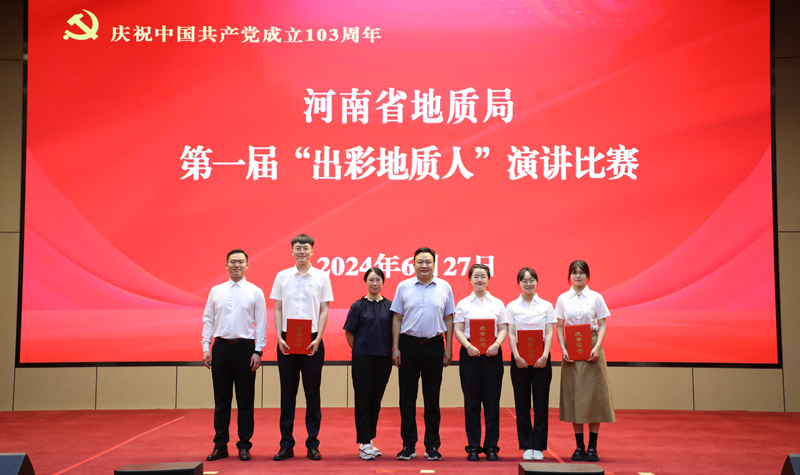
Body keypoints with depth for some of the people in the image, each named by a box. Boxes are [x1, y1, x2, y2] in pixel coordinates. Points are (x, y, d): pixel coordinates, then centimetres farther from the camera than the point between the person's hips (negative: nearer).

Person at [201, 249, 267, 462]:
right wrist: (206, 347, 1)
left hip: (245, 348, -2)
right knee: (221, 400, 7)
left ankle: (244, 446, 12)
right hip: (221, 348, 2)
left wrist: (258, 351, -6)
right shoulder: (216, 291, 10)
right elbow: (208, 320, 10)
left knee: (245, 401, 3)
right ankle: (220, 446, 15)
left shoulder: (255, 292, 2)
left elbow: (261, 324, 0)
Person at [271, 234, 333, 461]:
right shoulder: (282, 276, 6)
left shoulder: (322, 277, 3)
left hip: (312, 341, -1)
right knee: (287, 393, 5)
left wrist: (318, 339, -10)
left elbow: (324, 310, 1)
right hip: (287, 340, 1)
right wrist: (279, 337, -5)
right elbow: (277, 310, 6)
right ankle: (286, 445, 12)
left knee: (313, 393, 3)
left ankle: (312, 445, 10)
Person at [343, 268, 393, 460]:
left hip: (384, 359, 3)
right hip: (362, 359, -3)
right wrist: (359, 351, 4)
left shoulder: (390, 306, 6)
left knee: (376, 400, 10)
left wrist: (393, 351, 5)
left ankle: (369, 439, 20)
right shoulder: (358, 306, 0)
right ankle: (364, 444, 0)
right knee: (363, 400, -2)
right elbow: (349, 332, 4)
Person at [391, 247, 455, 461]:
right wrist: (395, 347, -1)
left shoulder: (444, 287, 5)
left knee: (432, 398, 6)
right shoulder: (404, 287, 4)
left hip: (434, 345, 0)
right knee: (407, 397, 4)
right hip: (408, 345, 0)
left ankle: (432, 446, 14)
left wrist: (448, 349, 2)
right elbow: (397, 319, 5)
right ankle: (408, 445, 12)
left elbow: (449, 319, 7)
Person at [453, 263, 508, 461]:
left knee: (492, 400, 1)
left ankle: (491, 447, 8)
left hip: (492, 354, 1)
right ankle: (473, 447, 8)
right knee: (472, 400, 1)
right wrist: (468, 346, -15)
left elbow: (503, 329, 6)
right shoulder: (463, 304, 7)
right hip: (470, 353, -1)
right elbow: (458, 330, 1)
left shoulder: (497, 303, 10)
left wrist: (497, 344, -12)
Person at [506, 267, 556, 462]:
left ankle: (539, 446, 7)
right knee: (522, 403, 1)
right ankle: (527, 446, 9)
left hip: (541, 357, 0)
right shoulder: (512, 307, 7)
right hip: (519, 356, 0)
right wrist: (517, 356, -11)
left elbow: (549, 333, 3)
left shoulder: (546, 306, 8)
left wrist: (544, 356, -11)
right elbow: (511, 334, 2)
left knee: (541, 403, 0)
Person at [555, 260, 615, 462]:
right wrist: (563, 348, -7)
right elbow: (559, 327, 7)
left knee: (593, 396, -2)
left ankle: (592, 447, 4)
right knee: (573, 397, 2)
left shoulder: (596, 297, 2)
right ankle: (579, 447, 10)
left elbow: (603, 325, 1)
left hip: (591, 349, -1)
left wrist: (597, 347, -13)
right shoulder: (563, 299, 6)